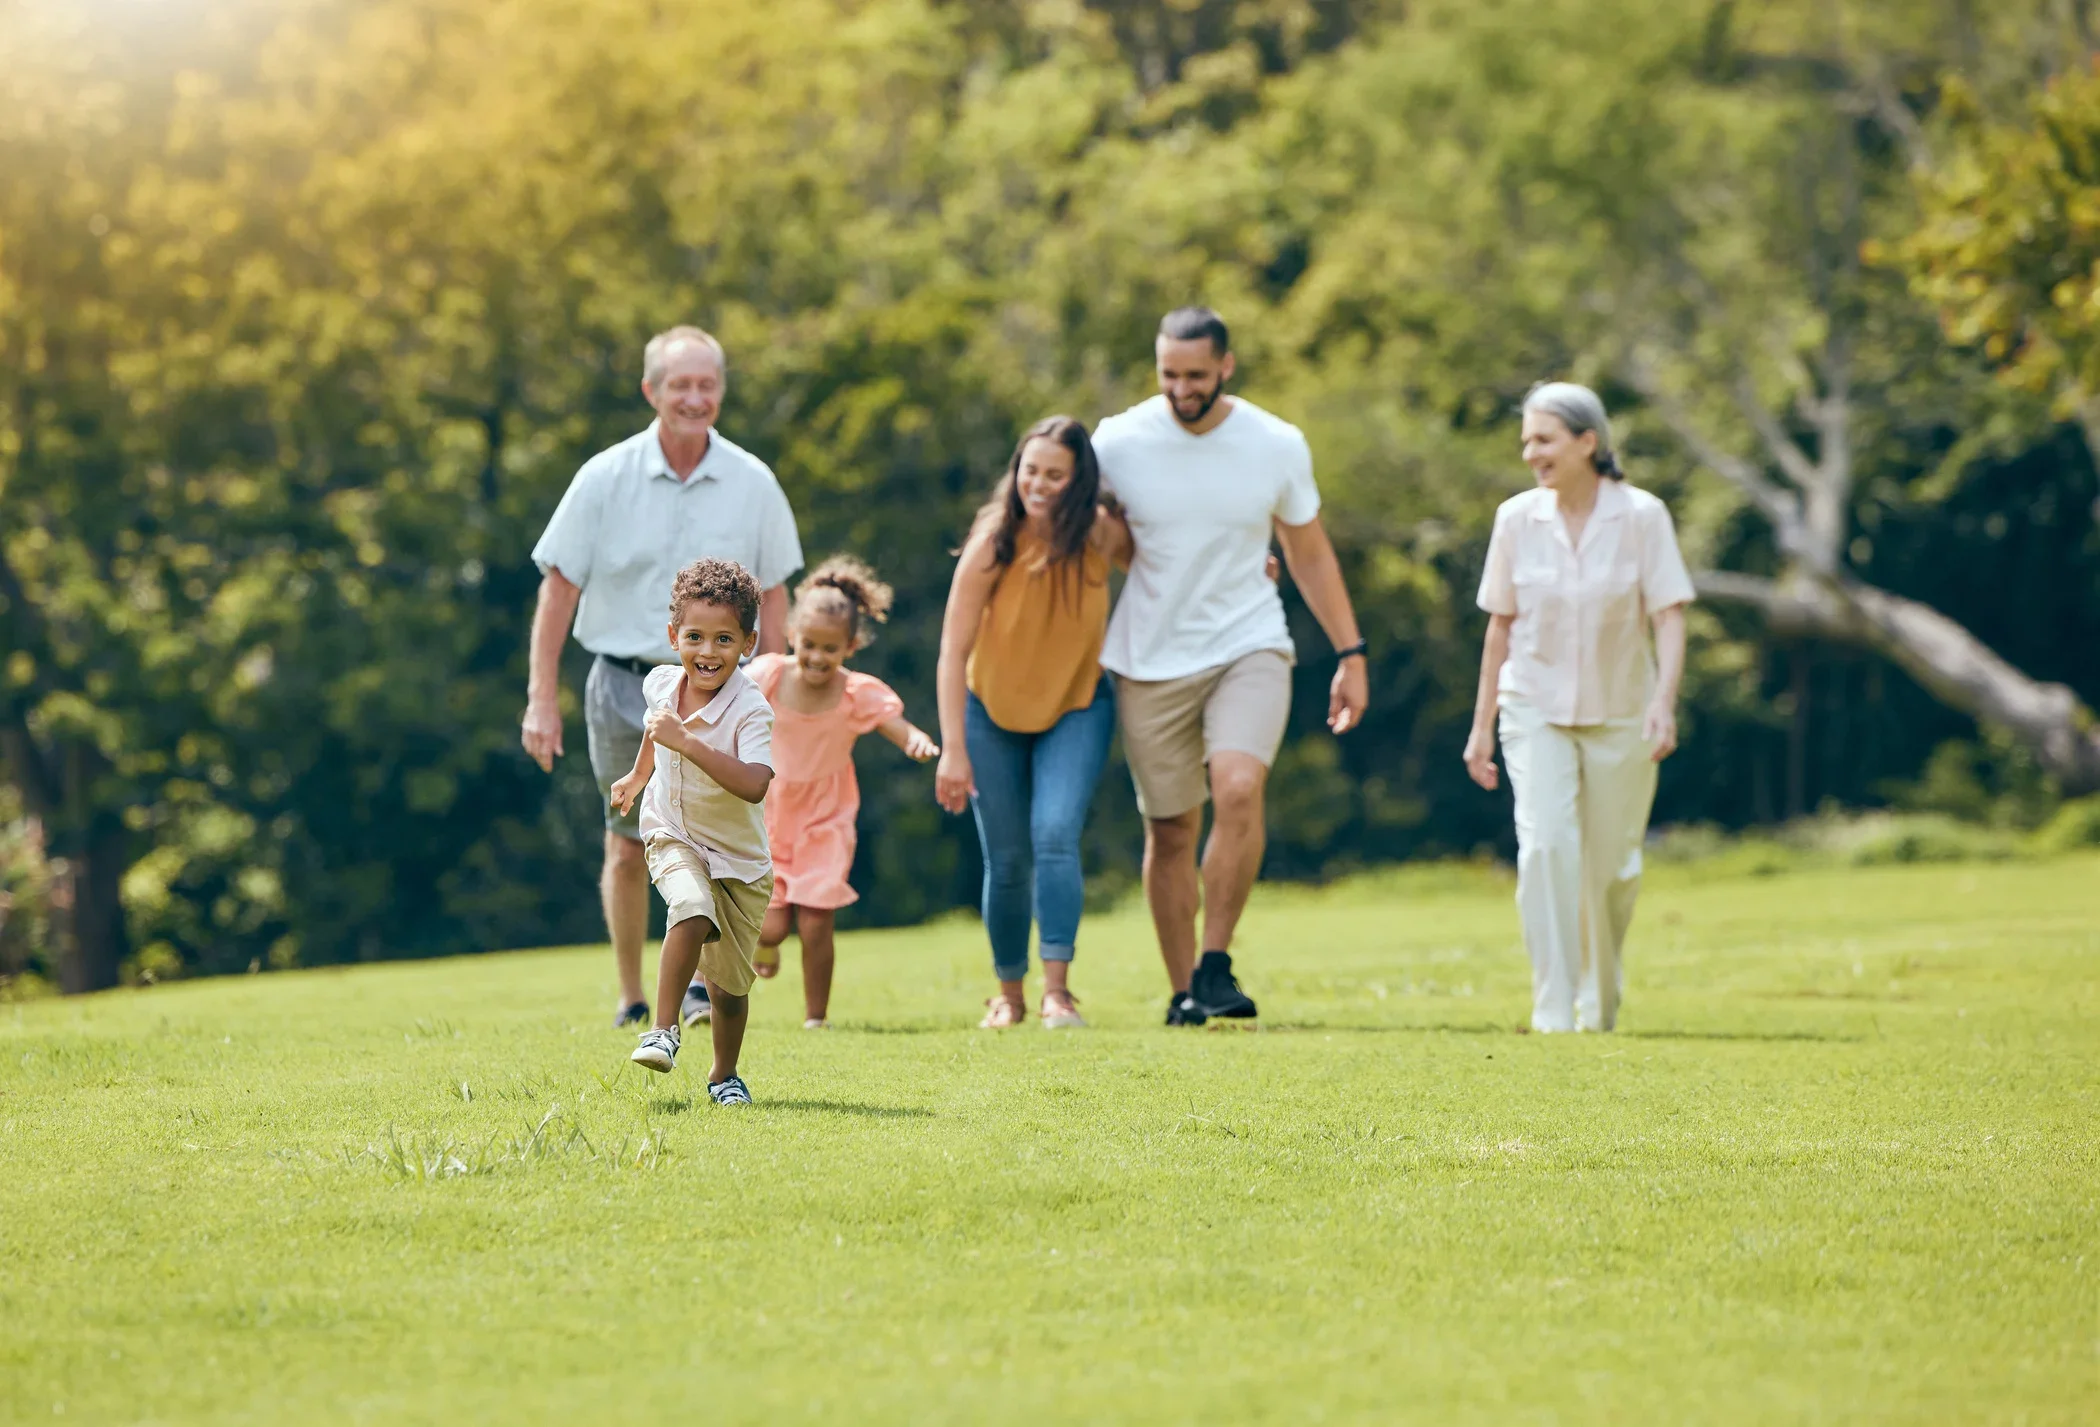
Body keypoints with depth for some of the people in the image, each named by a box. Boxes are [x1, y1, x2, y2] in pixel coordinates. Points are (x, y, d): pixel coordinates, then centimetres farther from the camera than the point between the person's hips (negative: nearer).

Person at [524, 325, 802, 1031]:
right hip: (624, 682, 0)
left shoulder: (752, 484, -1)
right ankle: (631, 1002, 21)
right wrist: (542, 699, -4)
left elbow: (771, 595, 8)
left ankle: (701, 984, -22)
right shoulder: (605, 478, -4)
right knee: (628, 849, 7)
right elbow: (559, 587, 0)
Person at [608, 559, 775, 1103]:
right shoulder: (660, 683, -8)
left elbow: (754, 785, -42)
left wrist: (684, 741, -44)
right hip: (673, 836, 2)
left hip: (740, 857, -2)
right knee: (694, 910, -32)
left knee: (730, 982, 8)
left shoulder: (751, 710, -25)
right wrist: (638, 776, 27)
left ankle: (724, 1074, 32)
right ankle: (664, 1028, -22)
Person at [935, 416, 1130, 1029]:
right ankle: (1009, 995, 24)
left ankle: (1057, 992, -18)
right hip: (993, 710, 0)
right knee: (1007, 862, 4)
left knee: (1055, 835, -20)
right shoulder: (993, 543, -23)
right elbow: (953, 649, -22)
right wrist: (953, 749, -26)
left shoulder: (1103, 537, -16)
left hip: (1076, 707, 0)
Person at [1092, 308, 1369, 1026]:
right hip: (1150, 661, 1)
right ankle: (1182, 990, 17)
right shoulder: (1119, 442, -6)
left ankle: (1215, 966, -12)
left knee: (1239, 790, -24)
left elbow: (1310, 554, 10)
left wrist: (1350, 652, 7)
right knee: (1170, 832, 4)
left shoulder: (1279, 446, -3)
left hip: (1250, 647, 0)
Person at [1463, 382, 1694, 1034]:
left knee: (1611, 868, 7)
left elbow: (1669, 617, -9)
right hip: (1536, 710, 1)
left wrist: (1664, 700, -24)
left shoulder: (1642, 516, -8)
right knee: (1546, 845, -19)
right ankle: (1553, 1009, -18)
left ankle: (1601, 1004, 31)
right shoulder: (1517, 518, -1)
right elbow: (1501, 625, 6)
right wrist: (1482, 725, 7)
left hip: (1620, 713, -1)